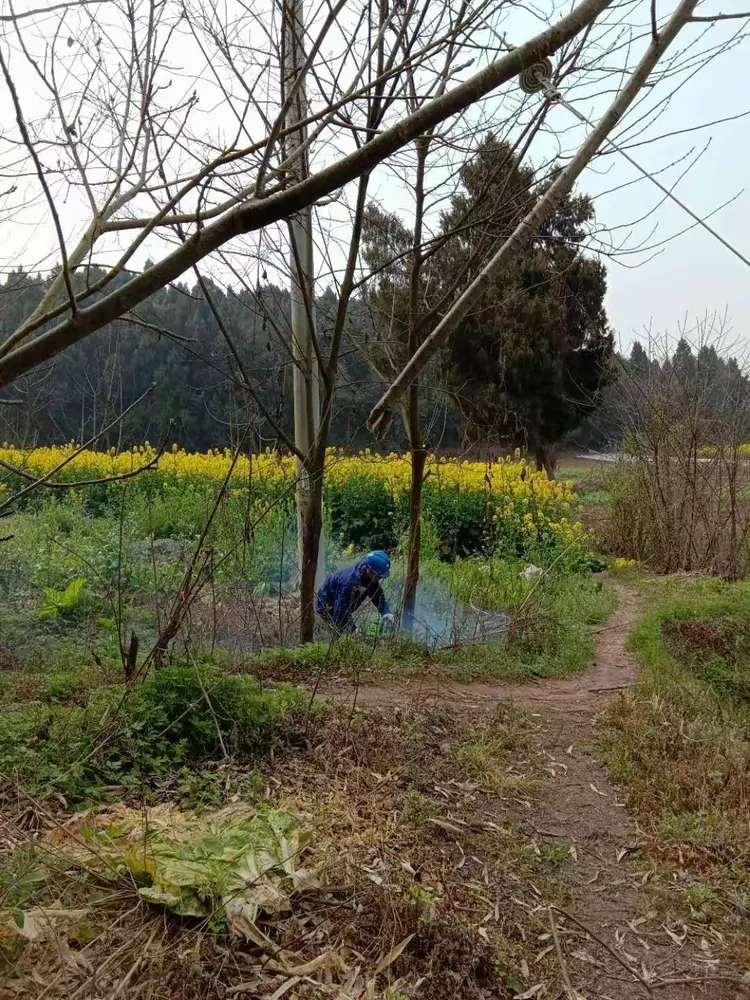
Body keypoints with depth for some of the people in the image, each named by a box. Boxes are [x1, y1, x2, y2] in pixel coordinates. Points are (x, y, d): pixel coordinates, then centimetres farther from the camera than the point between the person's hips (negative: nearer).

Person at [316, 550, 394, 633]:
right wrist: (352, 630, -33)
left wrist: (386, 612, -23)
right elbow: (340, 609, -36)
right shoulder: (350, 581, -39)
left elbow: (379, 596, -5)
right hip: (327, 607, -9)